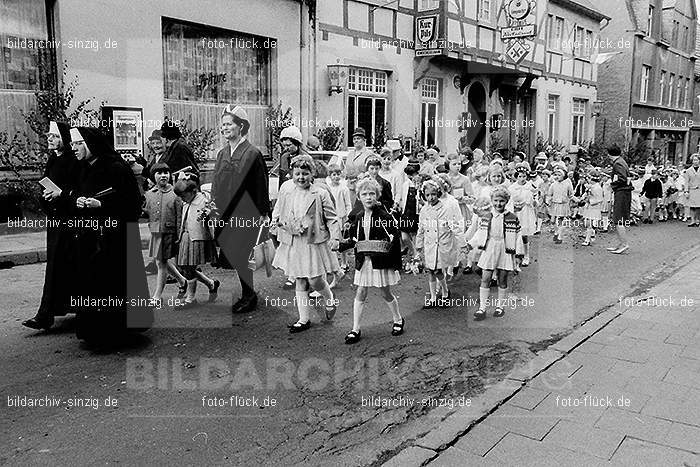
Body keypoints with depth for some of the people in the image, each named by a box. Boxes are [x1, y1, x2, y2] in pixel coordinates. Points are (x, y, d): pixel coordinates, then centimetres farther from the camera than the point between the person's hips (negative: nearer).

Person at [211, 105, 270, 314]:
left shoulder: (252, 153, -8)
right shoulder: (222, 154, 11)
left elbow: (261, 186, -8)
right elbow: (216, 183, 16)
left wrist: (262, 214, -10)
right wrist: (214, 204, 3)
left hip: (245, 213, -7)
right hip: (225, 213, 7)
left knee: (240, 255, -4)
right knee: (230, 255, 8)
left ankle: (248, 295, 10)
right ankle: (249, 294, 21)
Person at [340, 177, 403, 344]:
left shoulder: (385, 217, -10)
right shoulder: (358, 219, 6)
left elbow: (395, 239, -7)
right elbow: (354, 240, 13)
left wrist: (388, 245, -23)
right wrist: (341, 244, 1)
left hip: (381, 261, -4)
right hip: (363, 261, 4)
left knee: (386, 293, 9)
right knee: (360, 293, 4)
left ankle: (398, 320, 33)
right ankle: (356, 329, 10)